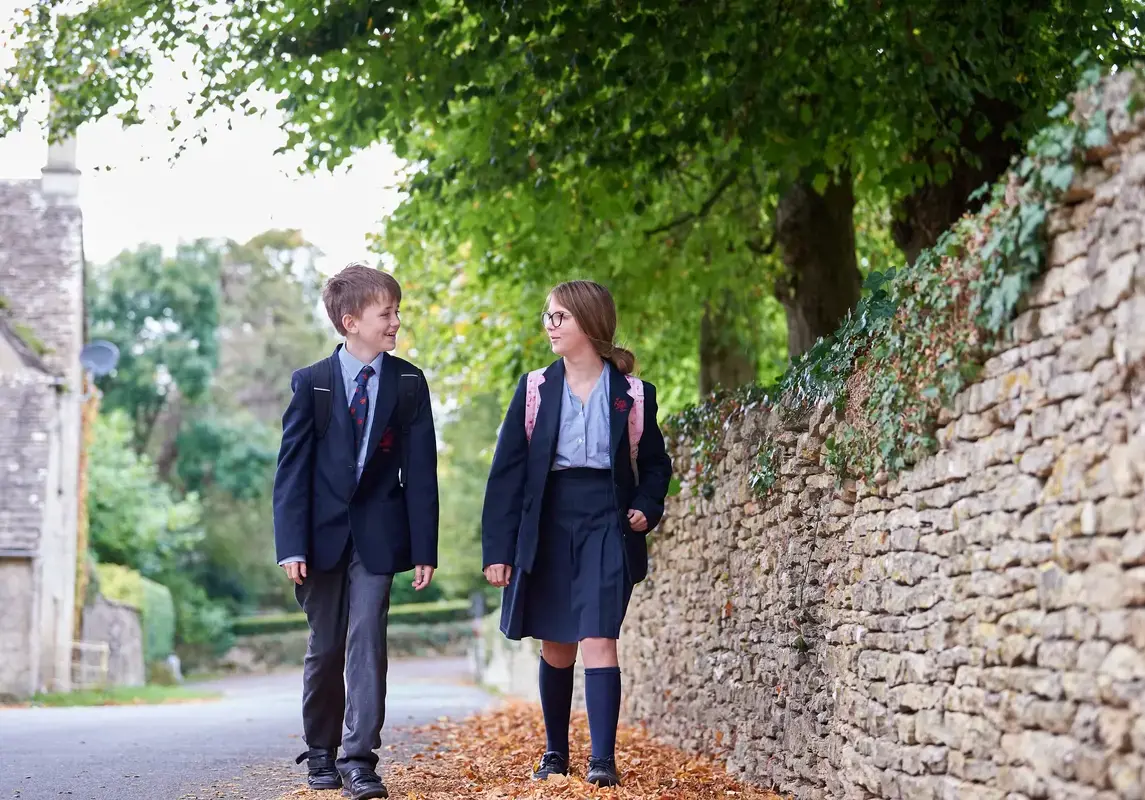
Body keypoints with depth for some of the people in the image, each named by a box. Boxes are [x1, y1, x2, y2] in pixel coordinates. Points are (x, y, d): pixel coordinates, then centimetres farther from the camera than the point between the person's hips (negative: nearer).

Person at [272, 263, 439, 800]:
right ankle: (321, 752, 24)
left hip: (378, 535, 0)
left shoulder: (409, 383, 1)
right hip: (324, 534, 0)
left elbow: (421, 470, 0)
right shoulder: (311, 383, -1)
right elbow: (292, 468, -3)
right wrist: (291, 545, -11)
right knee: (324, 648, 9)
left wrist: (424, 548, -5)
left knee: (367, 642, -8)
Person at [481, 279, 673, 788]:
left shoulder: (633, 394, 2)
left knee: (598, 639, -14)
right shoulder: (535, 390, 3)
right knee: (555, 647, 10)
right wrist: (498, 547, -4)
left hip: (607, 523, -2)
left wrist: (647, 507, -6)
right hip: (547, 523, 2)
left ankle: (603, 759, -15)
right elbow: (507, 470, 1)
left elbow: (656, 463, 15)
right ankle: (555, 752, 24)